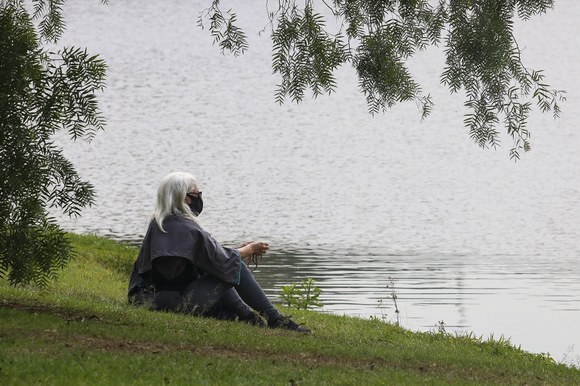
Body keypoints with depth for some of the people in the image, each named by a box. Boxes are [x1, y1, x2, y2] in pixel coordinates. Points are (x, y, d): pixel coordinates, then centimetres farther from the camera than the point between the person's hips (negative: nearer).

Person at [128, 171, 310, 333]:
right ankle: (275, 320, 4)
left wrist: (240, 249, 20)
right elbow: (221, 260, -8)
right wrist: (250, 250, 10)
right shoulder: (187, 229, -17)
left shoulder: (157, 224, 11)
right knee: (235, 266, -1)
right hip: (181, 304, -9)